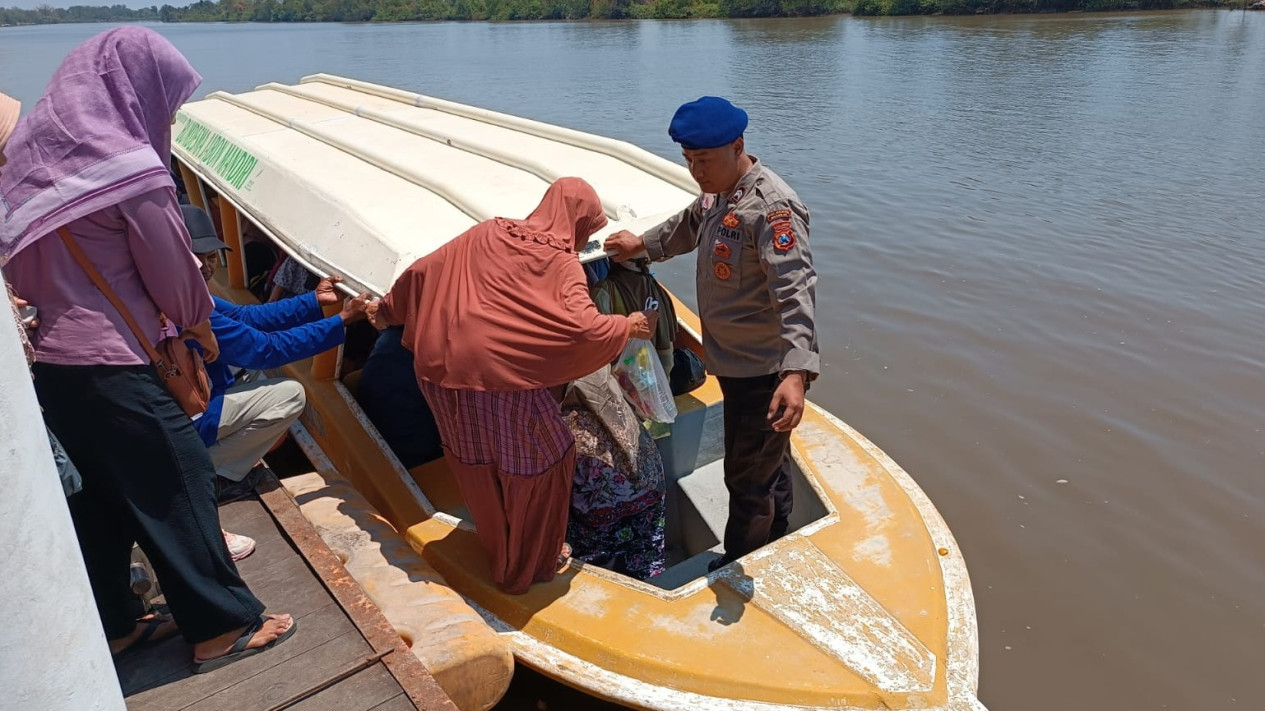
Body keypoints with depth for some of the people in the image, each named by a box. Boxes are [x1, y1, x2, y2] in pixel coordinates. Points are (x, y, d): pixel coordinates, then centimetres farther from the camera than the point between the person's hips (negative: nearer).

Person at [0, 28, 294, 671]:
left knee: (96, 496, 17)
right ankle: (224, 626, 15)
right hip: (112, 365, -8)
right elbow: (171, 269, -8)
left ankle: (112, 626, 31)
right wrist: (200, 325, 9)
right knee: (176, 486, 3)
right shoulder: (130, 166, -16)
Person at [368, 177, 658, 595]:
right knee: (545, 459, 15)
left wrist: (387, 310, 28)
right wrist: (629, 326, 0)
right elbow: (584, 328, -19)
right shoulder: (562, 264, -5)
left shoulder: (488, 233, 11)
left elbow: (424, 271, 13)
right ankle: (524, 567, 30)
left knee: (476, 463, 25)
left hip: (439, 368, 7)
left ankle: (496, 544, 48)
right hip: (498, 377, -7)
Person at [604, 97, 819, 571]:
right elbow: (688, 227, 29)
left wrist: (797, 372, -48)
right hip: (737, 363, 10)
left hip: (763, 371, -10)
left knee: (747, 478, 7)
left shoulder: (772, 207, -26)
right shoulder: (718, 194, 5)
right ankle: (775, 546, 46)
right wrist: (644, 245, 39)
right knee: (769, 465, 26)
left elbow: (796, 291, -37)